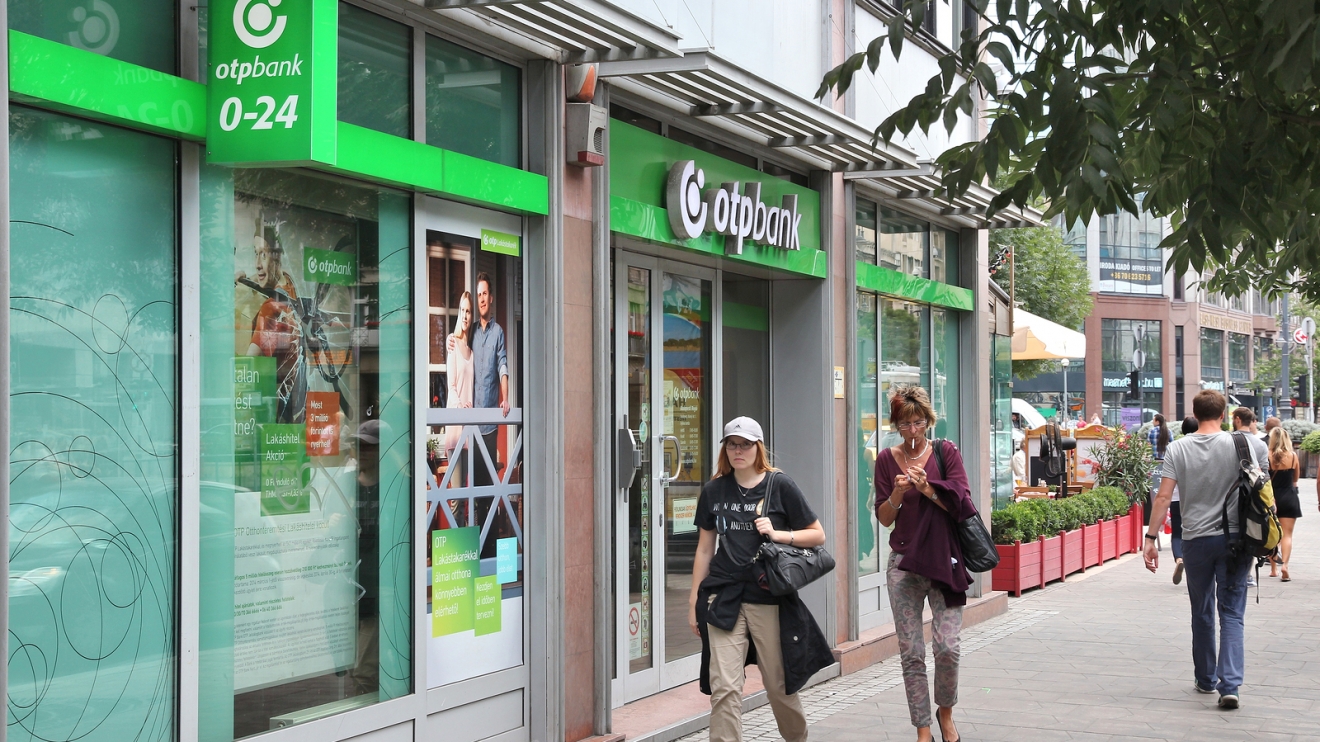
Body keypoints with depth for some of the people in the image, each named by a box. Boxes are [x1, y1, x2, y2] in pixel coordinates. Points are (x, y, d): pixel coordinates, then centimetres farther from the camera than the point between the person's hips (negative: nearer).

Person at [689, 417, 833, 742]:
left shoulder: (780, 485, 0)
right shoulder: (714, 490, 8)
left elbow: (817, 535, 3)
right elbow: (705, 548, 14)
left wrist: (778, 534, -13)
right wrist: (694, 599, 13)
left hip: (770, 598, -2)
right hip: (724, 599, 2)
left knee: (780, 686, 9)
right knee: (724, 688, -8)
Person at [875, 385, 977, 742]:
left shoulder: (946, 452, 2)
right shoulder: (887, 460, 6)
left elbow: (961, 505, -5)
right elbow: (884, 518, 5)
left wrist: (927, 488, -18)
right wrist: (898, 494, -14)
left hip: (943, 559, -1)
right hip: (904, 562, 1)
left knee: (947, 645, -10)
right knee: (911, 652, -2)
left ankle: (946, 712, 16)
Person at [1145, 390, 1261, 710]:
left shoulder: (1178, 449, -3)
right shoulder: (1240, 444, -4)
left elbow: (1163, 497, -7)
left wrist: (1150, 538, -3)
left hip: (1196, 539, 1)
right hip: (1235, 538, -1)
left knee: (1202, 613, 16)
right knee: (1231, 614, 1)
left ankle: (1205, 679, 27)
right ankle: (1230, 684, -12)